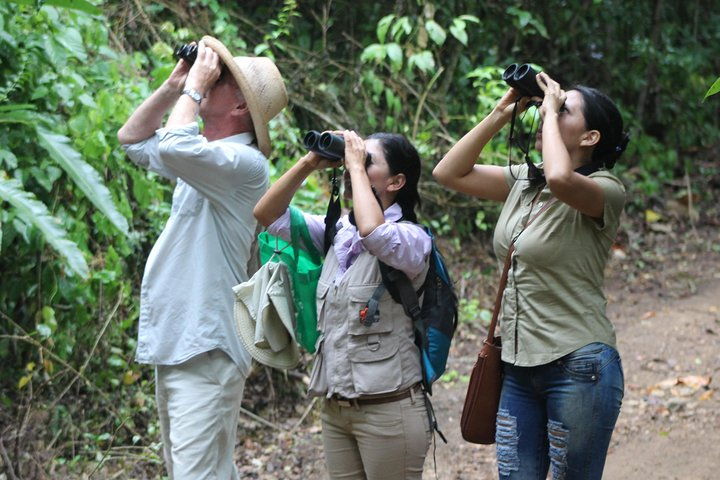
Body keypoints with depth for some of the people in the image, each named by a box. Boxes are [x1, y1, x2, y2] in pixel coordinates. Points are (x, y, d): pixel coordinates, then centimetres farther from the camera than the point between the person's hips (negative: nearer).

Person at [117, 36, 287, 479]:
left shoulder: (244, 163, -16)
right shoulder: (204, 156, 13)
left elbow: (172, 147, -33)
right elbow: (133, 140, 26)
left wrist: (194, 85, -16)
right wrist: (172, 86, 12)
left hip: (205, 349, -10)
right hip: (173, 343, 10)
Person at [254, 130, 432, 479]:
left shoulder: (411, 239, -10)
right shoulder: (336, 232, 9)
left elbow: (373, 234, -32)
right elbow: (267, 214, 10)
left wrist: (356, 167, -19)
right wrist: (309, 163, -1)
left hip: (388, 408, -6)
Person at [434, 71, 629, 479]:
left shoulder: (605, 191, -12)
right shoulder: (523, 181, 10)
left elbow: (560, 179, -34)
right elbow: (449, 173, 9)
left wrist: (549, 114, -18)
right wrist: (500, 114, 3)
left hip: (578, 367, -7)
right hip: (518, 365, 7)